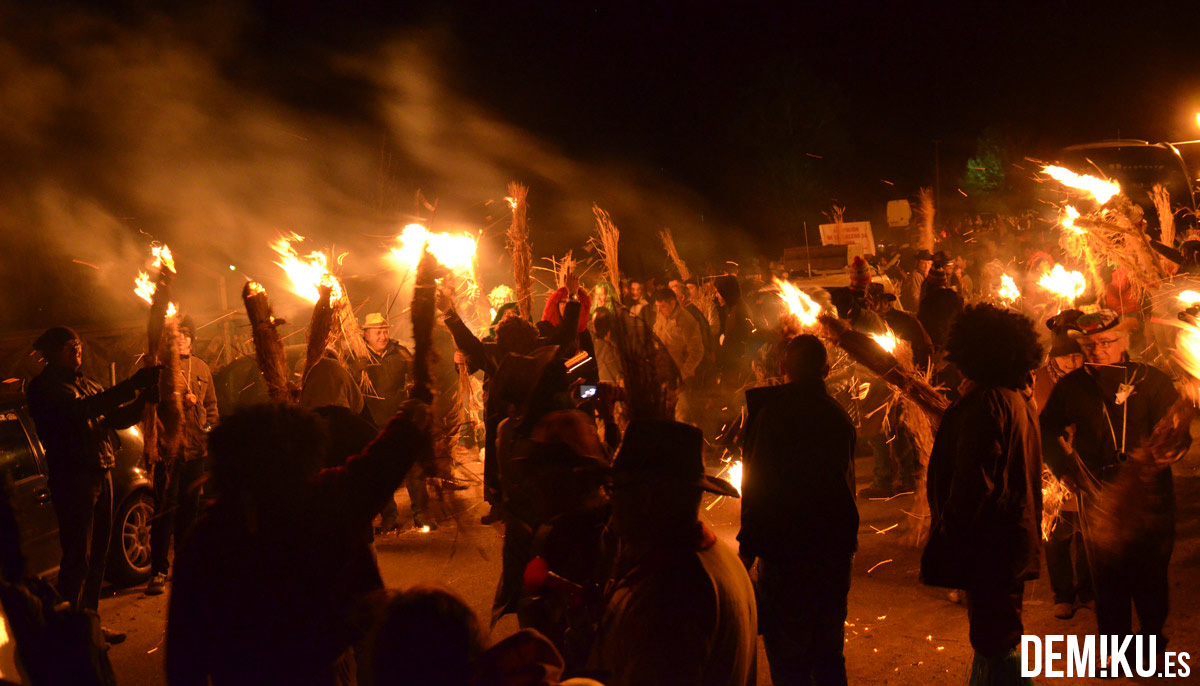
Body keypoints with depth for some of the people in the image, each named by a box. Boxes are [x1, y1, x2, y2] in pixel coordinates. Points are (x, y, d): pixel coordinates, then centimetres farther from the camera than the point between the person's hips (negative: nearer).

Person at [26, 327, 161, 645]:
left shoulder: (87, 384, 19)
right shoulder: (45, 387, -8)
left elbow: (116, 418, 19)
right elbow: (83, 410, -25)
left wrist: (144, 398, -1)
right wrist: (132, 385, -30)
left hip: (101, 474, 9)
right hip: (73, 478, -8)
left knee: (97, 555, 13)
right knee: (78, 558, -8)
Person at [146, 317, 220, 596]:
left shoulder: (202, 368, 16)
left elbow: (211, 404, 24)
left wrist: (210, 426, 8)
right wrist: (179, 401, -19)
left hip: (196, 447, 5)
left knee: (189, 509, 11)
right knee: (165, 510, -6)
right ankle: (159, 570, -2)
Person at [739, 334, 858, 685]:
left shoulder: (773, 413, -13)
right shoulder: (839, 415, 6)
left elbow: (758, 488, -16)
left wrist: (748, 549, -9)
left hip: (787, 551, -7)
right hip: (836, 550, 7)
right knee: (829, 654, 19)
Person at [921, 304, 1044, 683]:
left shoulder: (987, 402, -19)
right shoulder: (1019, 399, 12)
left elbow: (973, 484, -23)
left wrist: (944, 544, -18)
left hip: (991, 545, -10)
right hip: (1014, 541, 10)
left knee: (995, 642, -5)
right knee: (996, 634, 21)